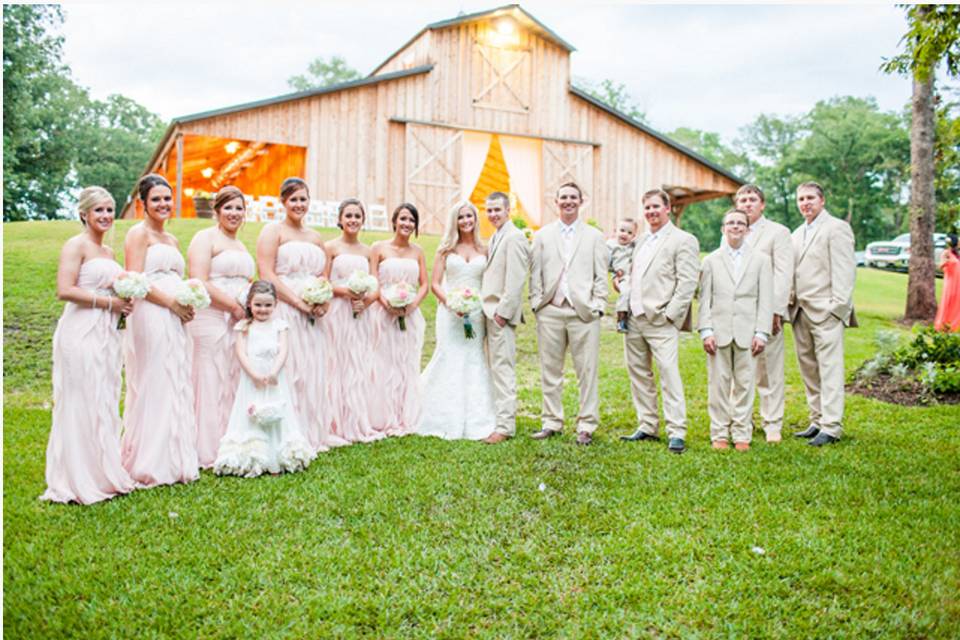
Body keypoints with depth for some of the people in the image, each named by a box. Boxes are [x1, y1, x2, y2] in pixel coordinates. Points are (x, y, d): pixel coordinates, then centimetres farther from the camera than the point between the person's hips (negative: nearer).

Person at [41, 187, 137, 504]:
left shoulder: (107, 251, 18)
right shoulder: (76, 245, -6)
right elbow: (65, 290, -17)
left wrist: (124, 301, 7)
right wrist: (108, 302, -15)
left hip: (106, 334, 8)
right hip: (81, 333, -8)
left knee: (105, 404, 12)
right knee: (81, 404, -2)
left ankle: (103, 473, 23)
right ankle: (79, 481, 8)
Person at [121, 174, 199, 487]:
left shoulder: (172, 240, 21)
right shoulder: (138, 233, -3)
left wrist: (188, 303, 6)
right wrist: (171, 303, -14)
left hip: (175, 321, 8)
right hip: (150, 318, -8)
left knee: (176, 387, 10)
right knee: (153, 387, -4)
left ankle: (174, 458, 18)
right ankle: (149, 464, 4)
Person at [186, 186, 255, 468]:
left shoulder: (241, 246, 22)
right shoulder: (205, 238, -3)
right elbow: (199, 283, -14)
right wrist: (235, 306, -15)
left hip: (240, 322, 8)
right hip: (211, 321, -8)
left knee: (234, 383, 9)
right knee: (211, 383, -3)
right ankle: (208, 453, 5)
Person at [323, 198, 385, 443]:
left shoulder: (367, 251, 13)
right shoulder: (331, 247, -1)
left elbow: (375, 287, 13)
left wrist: (368, 298, -7)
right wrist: (343, 291, -18)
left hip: (362, 315, 5)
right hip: (338, 313, -4)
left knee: (362, 366, 6)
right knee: (341, 365, -2)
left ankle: (361, 423, 14)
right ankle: (343, 425, 7)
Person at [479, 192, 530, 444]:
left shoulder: (514, 237, -11)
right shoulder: (494, 238, 19)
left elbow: (515, 280, -17)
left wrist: (503, 312, -18)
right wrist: (486, 309, 13)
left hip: (501, 313, -9)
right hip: (489, 312, 9)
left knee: (503, 369, -7)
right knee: (495, 369, 12)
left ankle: (505, 425, -4)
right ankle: (498, 415, 20)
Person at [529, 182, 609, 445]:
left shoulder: (594, 236, 9)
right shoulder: (543, 235, 12)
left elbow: (601, 276, 6)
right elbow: (535, 273, 9)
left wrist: (597, 306, -3)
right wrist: (536, 303, 0)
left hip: (584, 312, -1)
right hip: (550, 312, 2)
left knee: (587, 371, 0)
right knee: (550, 370, 7)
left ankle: (586, 426, 8)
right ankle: (551, 422, 17)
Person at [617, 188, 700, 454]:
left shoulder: (684, 241, -3)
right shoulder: (642, 239, 20)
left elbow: (688, 283, -10)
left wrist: (669, 314, -15)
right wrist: (622, 307, 11)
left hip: (660, 320, -8)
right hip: (634, 319, 8)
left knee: (669, 373, -10)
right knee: (638, 372, 10)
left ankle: (676, 432, -6)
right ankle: (647, 427, 20)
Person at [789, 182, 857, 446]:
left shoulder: (836, 228, -3)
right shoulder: (797, 234, 21)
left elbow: (845, 270, -10)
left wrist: (837, 305, -15)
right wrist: (791, 303, 11)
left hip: (826, 312, -8)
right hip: (800, 312, 8)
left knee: (829, 369, -7)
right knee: (809, 370, 10)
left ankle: (831, 427, -5)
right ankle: (817, 421, 18)